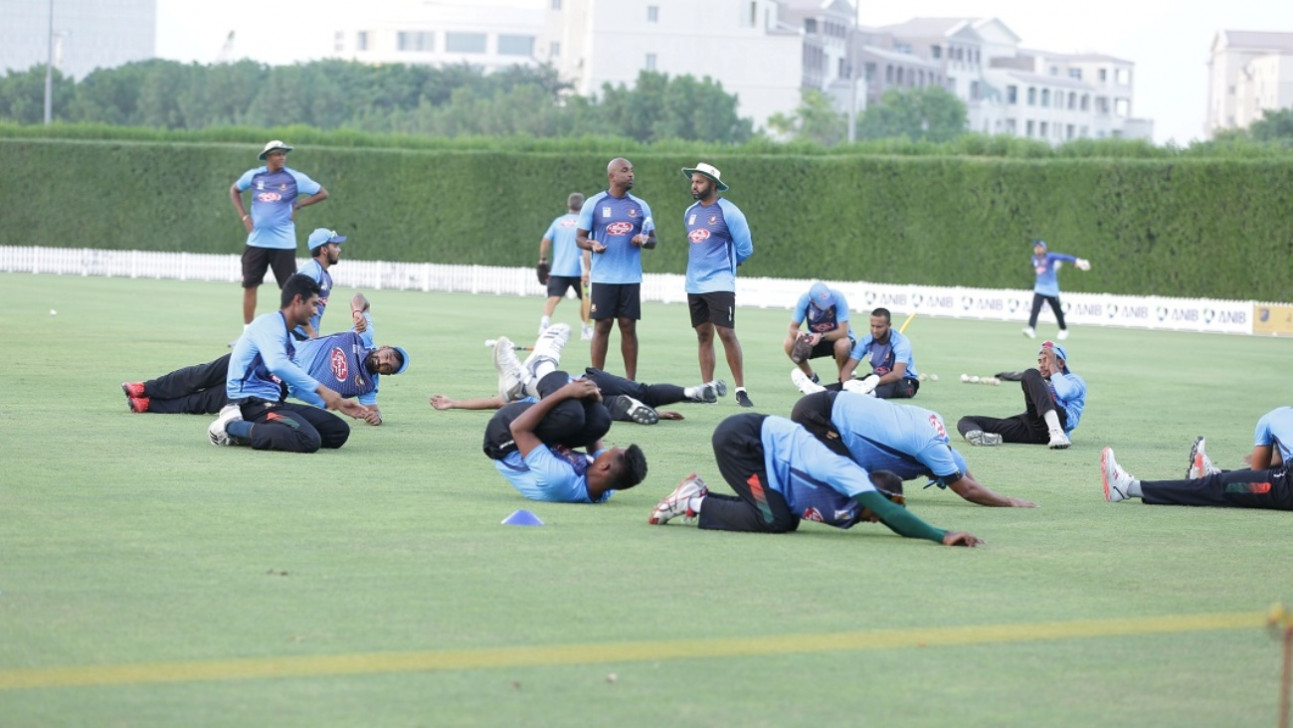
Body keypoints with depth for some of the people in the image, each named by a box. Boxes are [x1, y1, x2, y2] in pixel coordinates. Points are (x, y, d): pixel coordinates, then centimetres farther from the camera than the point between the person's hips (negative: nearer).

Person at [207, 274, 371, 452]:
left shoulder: (288, 337, 21)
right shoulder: (269, 324, -9)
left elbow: (298, 384, 29)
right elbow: (277, 364, -28)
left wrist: (335, 403, 20)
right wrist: (320, 389, -26)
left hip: (272, 402, 10)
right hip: (251, 402, -10)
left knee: (339, 431, 2)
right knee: (309, 440, -31)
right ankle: (232, 427, -17)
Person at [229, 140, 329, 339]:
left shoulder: (294, 178, -4)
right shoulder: (254, 176, 3)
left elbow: (322, 193, 0)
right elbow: (234, 190, 21)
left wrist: (297, 205, -7)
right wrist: (243, 216, 9)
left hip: (283, 243, -3)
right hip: (256, 241, 3)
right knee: (249, 285, 4)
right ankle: (247, 333, 13)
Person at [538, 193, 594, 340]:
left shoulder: (558, 222, 8)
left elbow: (545, 241, 4)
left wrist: (543, 259, 18)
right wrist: (586, 269, -15)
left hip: (557, 269, 2)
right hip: (577, 270, -2)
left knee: (553, 298, -7)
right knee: (585, 299, 15)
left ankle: (545, 322, -31)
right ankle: (587, 330, 18)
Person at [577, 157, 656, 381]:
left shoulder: (640, 206, 10)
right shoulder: (594, 204, 2)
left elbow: (652, 240, 13)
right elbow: (580, 237, 4)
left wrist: (644, 240, -11)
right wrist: (591, 245, -19)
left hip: (631, 277, 2)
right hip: (603, 277, -2)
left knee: (628, 327, 2)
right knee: (602, 326, -2)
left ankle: (631, 381, 5)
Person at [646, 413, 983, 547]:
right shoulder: (850, 476, -22)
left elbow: (893, 518, 9)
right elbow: (888, 513, -31)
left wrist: (941, 535, -4)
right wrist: (942, 536, -35)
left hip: (755, 439, 10)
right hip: (741, 436, -10)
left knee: (787, 520, 6)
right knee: (774, 521, -19)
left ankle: (699, 495, 12)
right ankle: (696, 504, -4)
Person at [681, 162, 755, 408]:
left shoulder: (728, 212, -7)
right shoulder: (690, 213, 13)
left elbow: (745, 248, -3)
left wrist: (725, 264, 8)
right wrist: (697, 263, 14)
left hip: (720, 284, -6)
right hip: (694, 284, 7)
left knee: (726, 333, -11)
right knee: (703, 335, 7)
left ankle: (741, 390, -7)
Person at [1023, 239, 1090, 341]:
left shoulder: (1049, 257, -12)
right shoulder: (1034, 259, 6)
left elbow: (1064, 257, -25)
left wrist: (1076, 261, -36)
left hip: (1052, 290, -4)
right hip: (1039, 289, 4)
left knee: (1057, 311, 8)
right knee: (1035, 309, -17)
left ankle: (1063, 330, 28)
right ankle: (1031, 329, -29)